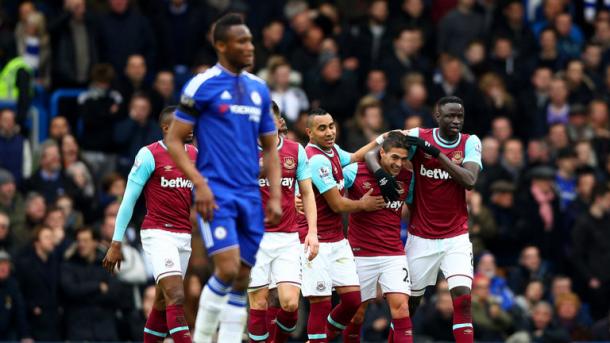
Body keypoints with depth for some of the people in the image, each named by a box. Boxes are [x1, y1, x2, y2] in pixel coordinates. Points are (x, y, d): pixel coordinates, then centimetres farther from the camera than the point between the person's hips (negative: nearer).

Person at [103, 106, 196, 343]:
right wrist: (116, 243, -6)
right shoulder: (149, 155, -7)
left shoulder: (195, 155, 9)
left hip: (185, 236, 6)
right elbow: (129, 200, -5)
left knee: (163, 301, 10)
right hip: (158, 233, -6)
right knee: (176, 297, -18)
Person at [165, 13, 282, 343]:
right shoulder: (202, 85, -5)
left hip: (250, 196, 6)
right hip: (216, 192, -6)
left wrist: (275, 197, 7)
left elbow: (270, 148, 18)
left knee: (242, 279, 4)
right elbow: (174, 140, -4)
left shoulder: (259, 89, 12)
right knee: (227, 269, -18)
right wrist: (200, 183, -14)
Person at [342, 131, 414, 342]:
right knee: (356, 312, 5)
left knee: (400, 306, -11)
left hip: (394, 254, 2)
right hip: (360, 253, -2)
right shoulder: (355, 172, -8)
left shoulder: (407, 178, 2)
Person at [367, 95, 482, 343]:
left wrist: (436, 153, -20)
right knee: (410, 301, 9)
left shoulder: (470, 143, -1)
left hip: (456, 238, 0)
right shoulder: (418, 137, -5)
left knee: (462, 297, -16)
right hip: (421, 237, 0)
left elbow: (470, 181, -17)